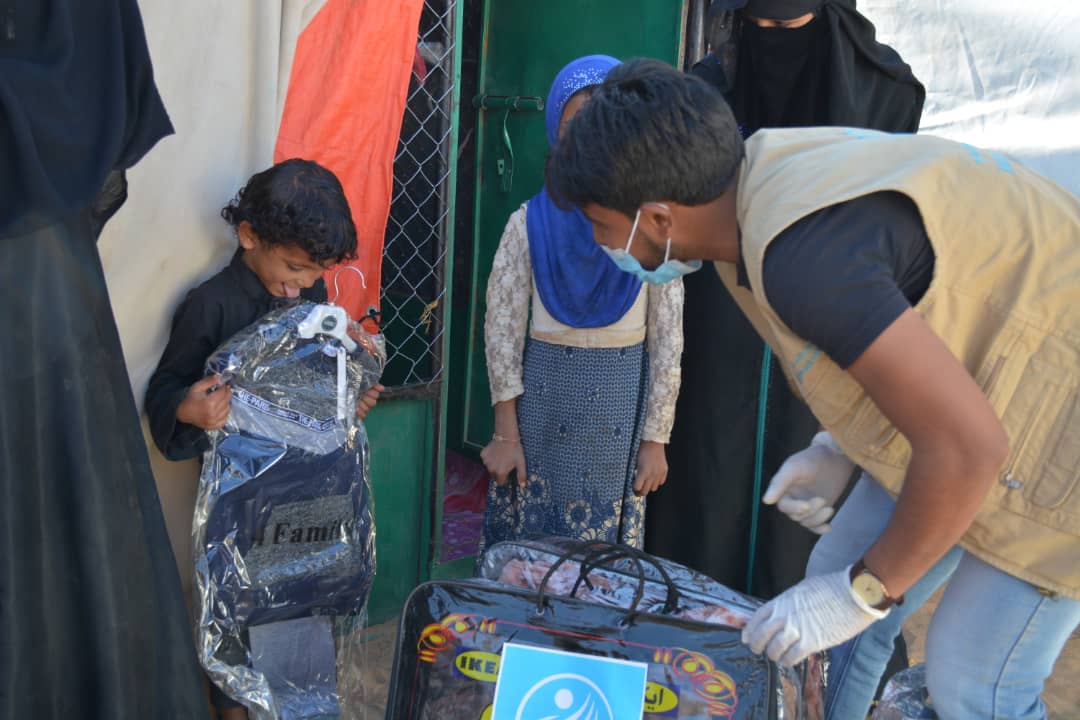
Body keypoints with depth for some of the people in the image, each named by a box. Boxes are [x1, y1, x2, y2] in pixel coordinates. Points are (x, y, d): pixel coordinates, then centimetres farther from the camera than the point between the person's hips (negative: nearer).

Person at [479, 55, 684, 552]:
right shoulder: (531, 223, -3)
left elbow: (668, 338, 0)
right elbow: (501, 328, -1)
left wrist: (655, 439, -1)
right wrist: (505, 433, -3)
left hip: (621, 398, 0)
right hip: (541, 395, 0)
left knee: (606, 543, 6)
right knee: (524, 543, 7)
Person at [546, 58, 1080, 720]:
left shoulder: (801, 253, -34)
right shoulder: (765, 171, -4)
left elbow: (968, 444, -31)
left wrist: (864, 591, -18)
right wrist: (839, 451, 8)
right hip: (981, 394, 9)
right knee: (836, 578, 12)